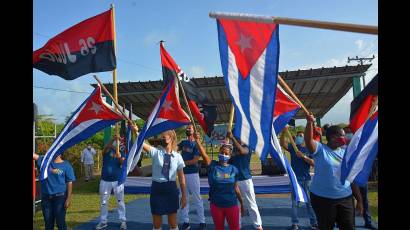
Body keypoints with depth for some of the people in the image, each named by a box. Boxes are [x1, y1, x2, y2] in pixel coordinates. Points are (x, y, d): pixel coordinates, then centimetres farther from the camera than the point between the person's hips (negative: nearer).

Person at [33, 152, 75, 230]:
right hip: (46, 197, 4)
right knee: (48, 223, 14)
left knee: (60, 222, 2)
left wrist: (68, 198, -12)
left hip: (60, 197, -4)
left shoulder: (66, 165, -6)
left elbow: (69, 183, -7)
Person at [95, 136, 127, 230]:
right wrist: (113, 139, -45)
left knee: (120, 201, 6)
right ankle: (103, 222, 22)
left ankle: (123, 221, 15)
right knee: (103, 202, 10)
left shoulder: (121, 152, 0)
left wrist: (120, 158, -41)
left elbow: (122, 163, -17)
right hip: (105, 180, 1)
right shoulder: (107, 151, -2)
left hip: (117, 180, 0)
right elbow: (106, 147, -26)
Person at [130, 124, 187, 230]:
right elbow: (142, 144, -22)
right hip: (157, 188, 0)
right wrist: (136, 132, -39)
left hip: (171, 188, 0)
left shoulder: (177, 156, -3)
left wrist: (184, 195, 4)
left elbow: (181, 177, 2)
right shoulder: (155, 152, -5)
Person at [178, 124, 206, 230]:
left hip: (193, 174, -6)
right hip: (182, 173, 6)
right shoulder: (183, 142, 12)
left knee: (197, 199, 1)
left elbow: (195, 160, -13)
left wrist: (182, 163, -10)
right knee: (184, 198, 10)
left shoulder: (196, 144, -6)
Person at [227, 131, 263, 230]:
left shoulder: (246, 148, -7)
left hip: (245, 179, -4)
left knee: (251, 204, 4)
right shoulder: (231, 150, 6)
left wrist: (232, 138, -38)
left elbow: (241, 151, -31)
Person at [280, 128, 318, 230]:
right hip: (295, 179, 1)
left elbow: (313, 163, -8)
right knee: (294, 202, 7)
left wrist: (303, 156, -19)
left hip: (306, 179, -1)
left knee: (310, 202, 9)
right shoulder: (293, 147, 4)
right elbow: (282, 143, -13)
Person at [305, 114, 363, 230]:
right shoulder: (320, 149, -7)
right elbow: (308, 140, -28)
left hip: (345, 198, 5)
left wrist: (359, 200, 11)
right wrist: (310, 122, -43)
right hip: (322, 198, -4)